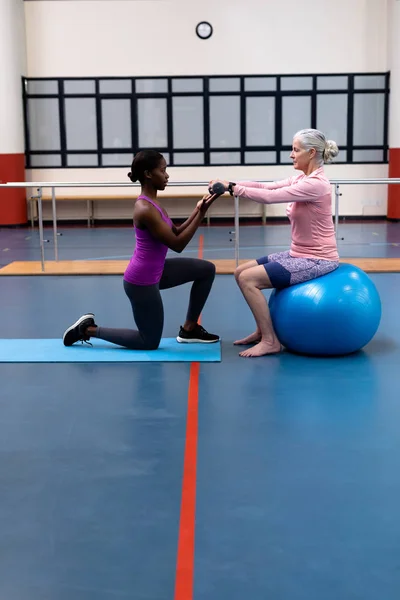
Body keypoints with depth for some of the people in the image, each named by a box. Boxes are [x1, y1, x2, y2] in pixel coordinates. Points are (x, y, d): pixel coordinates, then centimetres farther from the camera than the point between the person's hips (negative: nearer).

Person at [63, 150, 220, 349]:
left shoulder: (151, 202, 4)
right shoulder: (145, 209, -26)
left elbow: (176, 233, 11)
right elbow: (177, 244, -23)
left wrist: (198, 209, 1)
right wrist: (201, 213, -21)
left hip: (154, 271, 10)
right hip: (141, 281, -10)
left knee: (207, 269, 11)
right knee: (150, 342, 6)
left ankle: (189, 329, 19)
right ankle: (88, 329, 13)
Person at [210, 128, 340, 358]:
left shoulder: (315, 184, -21)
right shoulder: (302, 179, 9)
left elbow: (270, 197, -26)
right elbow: (267, 186, 3)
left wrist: (233, 188, -18)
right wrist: (231, 184, -8)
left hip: (317, 260, -10)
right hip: (300, 254, 10)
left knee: (248, 279, -17)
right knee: (241, 271, 9)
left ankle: (270, 341, -7)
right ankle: (263, 330, 19)